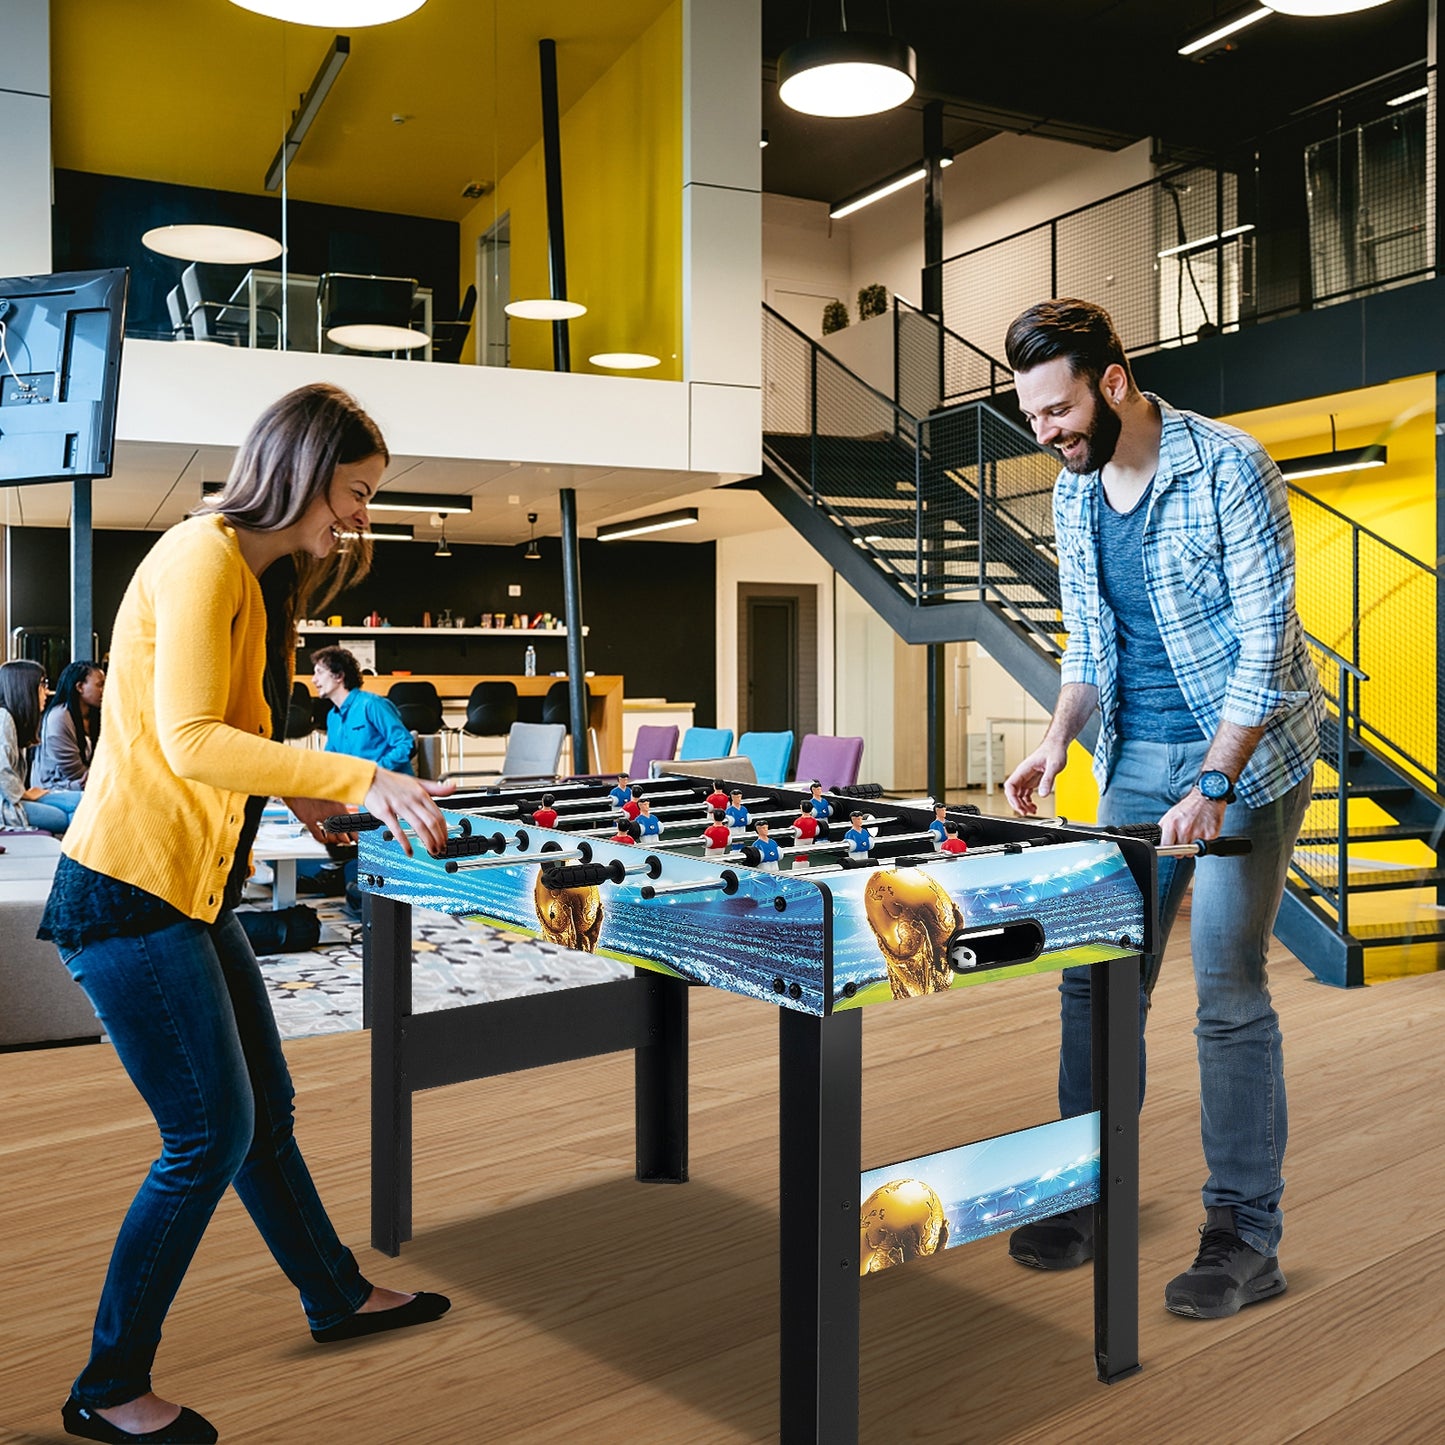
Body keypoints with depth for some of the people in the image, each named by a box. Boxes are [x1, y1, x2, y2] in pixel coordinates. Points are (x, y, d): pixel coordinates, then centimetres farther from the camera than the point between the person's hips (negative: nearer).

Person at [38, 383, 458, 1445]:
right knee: (211, 1135, -3)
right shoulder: (202, 559, -15)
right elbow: (190, 741, -24)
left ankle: (336, 1296, 37)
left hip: (193, 894, 10)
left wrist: (300, 792, 6)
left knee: (262, 1107, 19)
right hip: (129, 891, -10)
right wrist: (356, 779, -26)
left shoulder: (255, 579, 16)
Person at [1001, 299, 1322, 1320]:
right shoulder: (1073, 494, 6)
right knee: (1097, 976, 5)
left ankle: (1247, 1237, 10)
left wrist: (1213, 788, -24)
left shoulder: (1229, 468, -14)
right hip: (1138, 758, 6)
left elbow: (1267, 641, -18)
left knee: (1229, 990, -5)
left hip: (1249, 752, -6)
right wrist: (1058, 744, -1)